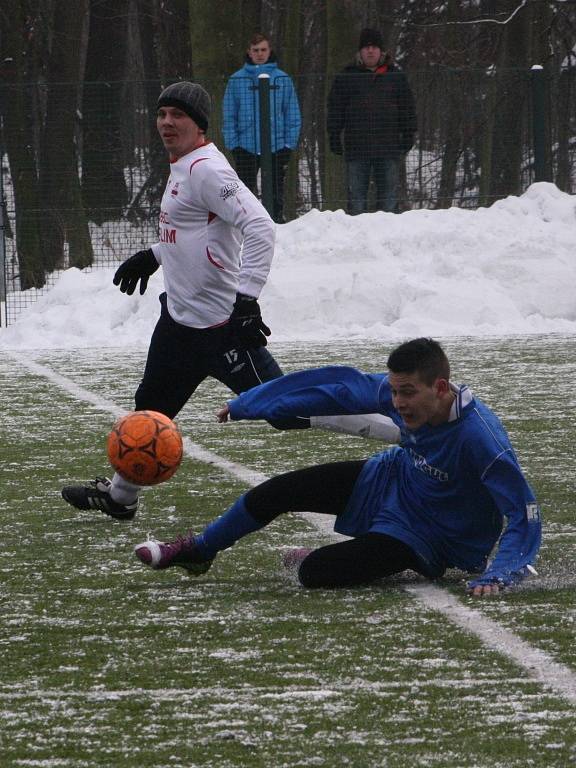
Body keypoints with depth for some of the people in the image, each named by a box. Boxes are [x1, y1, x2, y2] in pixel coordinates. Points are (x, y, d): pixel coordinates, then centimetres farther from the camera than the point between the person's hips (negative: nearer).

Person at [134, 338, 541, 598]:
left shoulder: (481, 439, -38)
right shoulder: (398, 392, -19)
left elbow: (524, 513, -36)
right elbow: (338, 387, -5)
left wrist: (498, 575, -49)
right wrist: (247, 405, 3)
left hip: (427, 533, -6)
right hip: (391, 482, 6)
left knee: (315, 573, -22)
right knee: (278, 491, 1)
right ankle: (198, 551, 28)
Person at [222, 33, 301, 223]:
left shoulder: (282, 79, 4)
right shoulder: (237, 80, 3)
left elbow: (293, 115, 5)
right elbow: (229, 116, 4)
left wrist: (289, 145, -1)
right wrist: (233, 144, -4)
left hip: (276, 148, 0)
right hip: (246, 148, 0)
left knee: (276, 196, 6)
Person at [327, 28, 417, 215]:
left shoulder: (395, 76, 10)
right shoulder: (346, 76, 7)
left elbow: (408, 108, 14)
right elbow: (335, 108, 8)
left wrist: (408, 134, 7)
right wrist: (334, 136, 1)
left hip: (389, 145, 1)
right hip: (356, 147, -1)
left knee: (389, 194, 2)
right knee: (356, 195, -1)